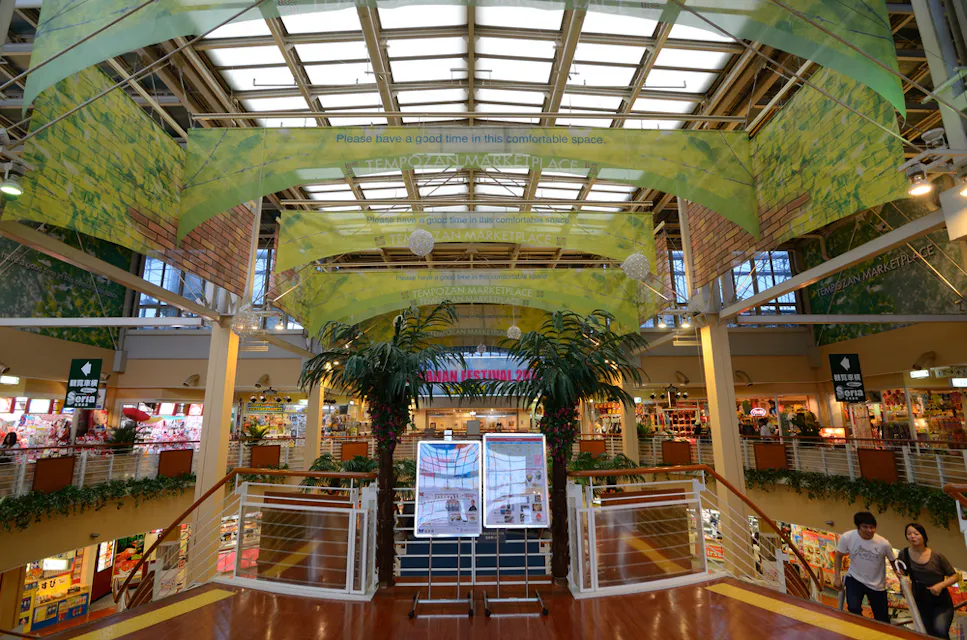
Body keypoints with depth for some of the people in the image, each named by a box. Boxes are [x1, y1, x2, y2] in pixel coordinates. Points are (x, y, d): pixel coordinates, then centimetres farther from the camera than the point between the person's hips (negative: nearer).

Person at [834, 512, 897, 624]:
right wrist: (837, 577, -9)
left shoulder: (883, 543, -21)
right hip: (855, 579, -1)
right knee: (854, 609, -22)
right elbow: (838, 556, -7)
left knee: (883, 620, 14)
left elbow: (893, 561, -1)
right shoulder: (847, 537, -22)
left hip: (877, 585, 2)